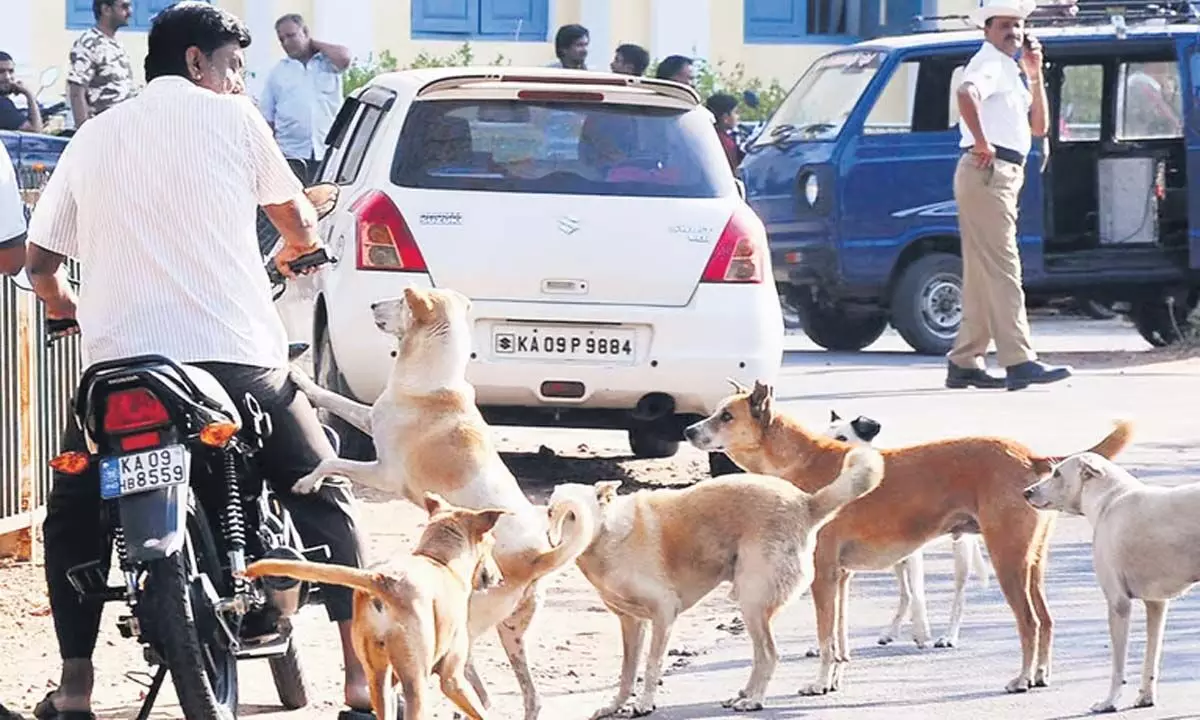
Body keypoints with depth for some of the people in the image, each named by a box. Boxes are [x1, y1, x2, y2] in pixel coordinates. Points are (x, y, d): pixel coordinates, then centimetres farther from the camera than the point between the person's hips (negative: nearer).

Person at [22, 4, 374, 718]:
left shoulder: (93, 138, 15)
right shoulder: (231, 119, 6)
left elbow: (40, 262, 18)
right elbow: (300, 221, 18)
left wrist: (73, 310, 40)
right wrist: (295, 252, 43)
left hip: (118, 360, 2)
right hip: (235, 356, -2)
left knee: (74, 518, 22)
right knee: (324, 500, 14)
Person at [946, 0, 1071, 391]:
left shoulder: (1010, 71, 23)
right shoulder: (989, 63, -7)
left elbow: (1038, 127, 22)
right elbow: (967, 93, -30)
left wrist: (1035, 76, 13)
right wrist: (981, 142, -26)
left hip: (1002, 178, 10)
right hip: (988, 172, -10)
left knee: (983, 275, 11)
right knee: (1003, 270, -14)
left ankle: (964, 363, 15)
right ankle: (1020, 362, -19)